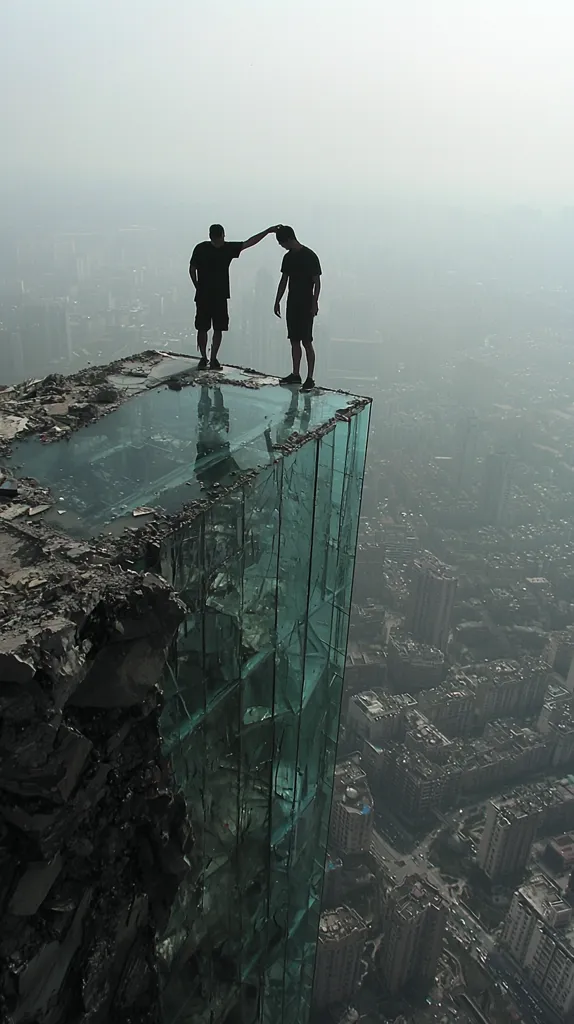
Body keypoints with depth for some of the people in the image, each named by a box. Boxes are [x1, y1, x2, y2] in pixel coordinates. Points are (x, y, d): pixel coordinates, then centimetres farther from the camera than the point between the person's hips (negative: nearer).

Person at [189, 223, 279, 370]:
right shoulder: (201, 249, -5)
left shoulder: (228, 248, 1)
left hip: (220, 296, 2)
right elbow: (192, 269, 3)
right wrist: (198, 287, 0)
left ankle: (213, 358, 12)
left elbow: (249, 242, -1)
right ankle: (203, 357, 14)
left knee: (218, 329, 3)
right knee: (202, 329, 2)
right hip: (203, 297, -2)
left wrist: (268, 231, -6)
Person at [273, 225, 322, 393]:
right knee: (294, 341, 10)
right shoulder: (288, 257, 10)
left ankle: (310, 378, -6)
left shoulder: (310, 256, -11)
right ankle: (295, 374, 19)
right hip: (292, 304, 7)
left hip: (306, 305, -7)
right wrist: (277, 301, 15)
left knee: (306, 342, -8)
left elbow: (317, 281, -11)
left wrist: (315, 302, -17)